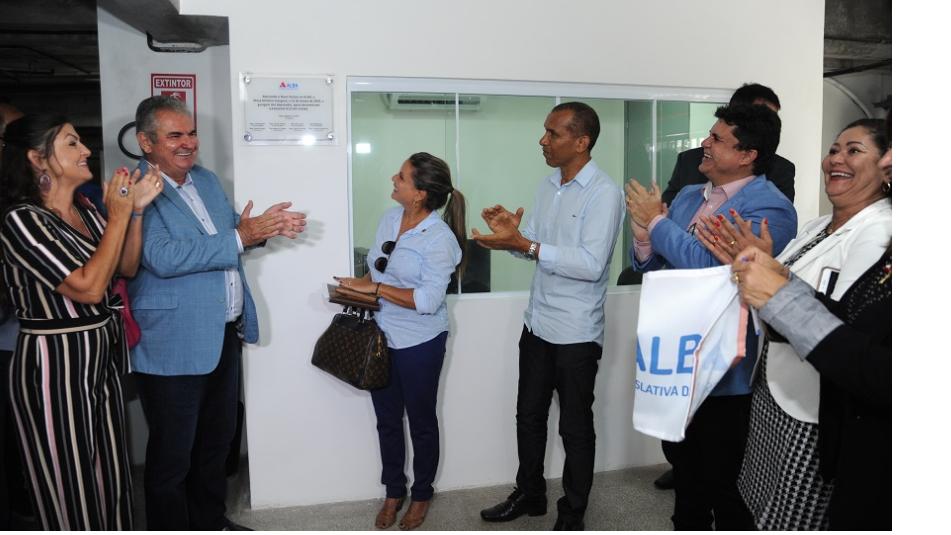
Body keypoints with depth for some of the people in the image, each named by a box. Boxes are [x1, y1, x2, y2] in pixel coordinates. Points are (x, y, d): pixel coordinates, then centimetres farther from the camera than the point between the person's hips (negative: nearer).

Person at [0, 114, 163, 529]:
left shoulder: (85, 209, 6)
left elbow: (127, 268, 9)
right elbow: (89, 287, -23)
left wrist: (136, 210, -4)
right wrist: (118, 214, -17)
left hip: (101, 358, 7)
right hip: (54, 366, -7)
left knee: (111, 474, 18)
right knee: (69, 484, 8)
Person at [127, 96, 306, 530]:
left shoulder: (206, 179, 9)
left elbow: (230, 230, 18)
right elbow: (163, 258, -28)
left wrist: (266, 227, -4)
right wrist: (241, 236, -26)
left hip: (224, 334, 9)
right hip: (174, 346, -8)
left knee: (217, 438, 23)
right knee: (172, 456, 8)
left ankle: (210, 522, 41)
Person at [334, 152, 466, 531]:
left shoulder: (440, 238, -20)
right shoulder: (390, 218, 1)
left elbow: (428, 300, -26)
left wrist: (373, 287, -24)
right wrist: (357, 287, -5)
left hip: (419, 344, -6)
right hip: (381, 337, 6)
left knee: (421, 421, 13)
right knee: (387, 420, 18)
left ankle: (422, 495, 35)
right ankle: (394, 492, 38)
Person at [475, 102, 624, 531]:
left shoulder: (604, 193, -17)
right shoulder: (547, 186, 7)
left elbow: (591, 264, -26)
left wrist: (523, 244, -29)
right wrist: (510, 232, -11)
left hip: (577, 333, -7)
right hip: (537, 323, 7)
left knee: (575, 427, 9)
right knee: (528, 415, 19)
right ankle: (529, 494, 39)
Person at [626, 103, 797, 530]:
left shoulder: (771, 208, -17)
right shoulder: (688, 196, 7)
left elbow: (715, 267, -30)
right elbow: (652, 267, 9)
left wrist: (657, 221, -19)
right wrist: (643, 236, -13)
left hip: (724, 372, -7)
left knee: (725, 487, 10)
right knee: (685, 472, 25)